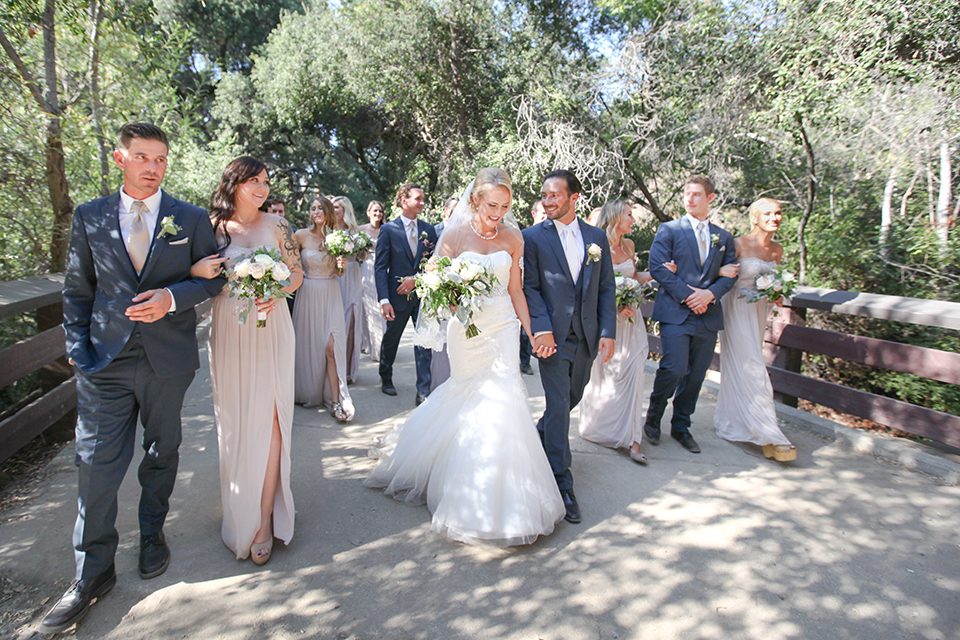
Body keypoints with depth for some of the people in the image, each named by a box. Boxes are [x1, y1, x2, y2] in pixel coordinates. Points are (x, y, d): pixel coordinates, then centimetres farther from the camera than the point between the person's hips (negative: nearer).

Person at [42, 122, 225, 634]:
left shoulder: (191, 219, 2)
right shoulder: (89, 217, 5)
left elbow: (213, 277, 2)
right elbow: (76, 290, 7)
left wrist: (173, 297, -16)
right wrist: (78, 351, 0)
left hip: (169, 360, 0)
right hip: (106, 361, 1)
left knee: (162, 453, 15)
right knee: (96, 464, 1)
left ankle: (152, 534, 38)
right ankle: (92, 573, 18)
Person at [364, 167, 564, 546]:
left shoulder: (513, 239, 3)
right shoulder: (455, 235, -5)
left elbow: (515, 290, 8)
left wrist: (531, 332, 4)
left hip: (502, 327, 2)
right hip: (466, 327, -2)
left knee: (500, 399, -3)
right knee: (477, 403, 5)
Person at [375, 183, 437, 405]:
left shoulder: (428, 229, 6)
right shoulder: (388, 229, -4)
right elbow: (380, 267, -7)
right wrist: (384, 300, -15)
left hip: (423, 295, 2)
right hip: (398, 296, -2)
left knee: (424, 344, -1)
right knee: (390, 340, 15)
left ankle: (423, 392, 5)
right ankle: (386, 378, 39)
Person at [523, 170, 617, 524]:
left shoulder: (597, 237, 6)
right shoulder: (532, 237, -3)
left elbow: (607, 288, 7)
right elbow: (530, 287, -6)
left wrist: (608, 332, -1)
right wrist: (542, 329, -17)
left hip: (586, 336, 4)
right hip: (553, 335, -4)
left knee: (572, 398, 17)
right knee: (558, 405, -4)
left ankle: (540, 438, 46)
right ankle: (562, 484, 7)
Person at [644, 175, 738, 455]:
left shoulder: (724, 237, 16)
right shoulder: (669, 229, 3)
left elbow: (729, 274, 12)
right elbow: (657, 266, -6)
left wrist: (710, 293, -8)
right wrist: (687, 295, -12)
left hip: (708, 316, 4)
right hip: (675, 313, -4)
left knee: (696, 375, 7)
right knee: (674, 369, -14)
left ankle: (681, 427, 23)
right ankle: (653, 417, 11)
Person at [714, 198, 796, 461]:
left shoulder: (777, 250, 7)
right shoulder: (739, 244, -12)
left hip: (759, 311, 7)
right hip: (738, 310, -7)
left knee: (738, 368, 14)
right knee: (750, 368, -7)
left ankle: (729, 422, 28)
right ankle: (769, 437, -4)